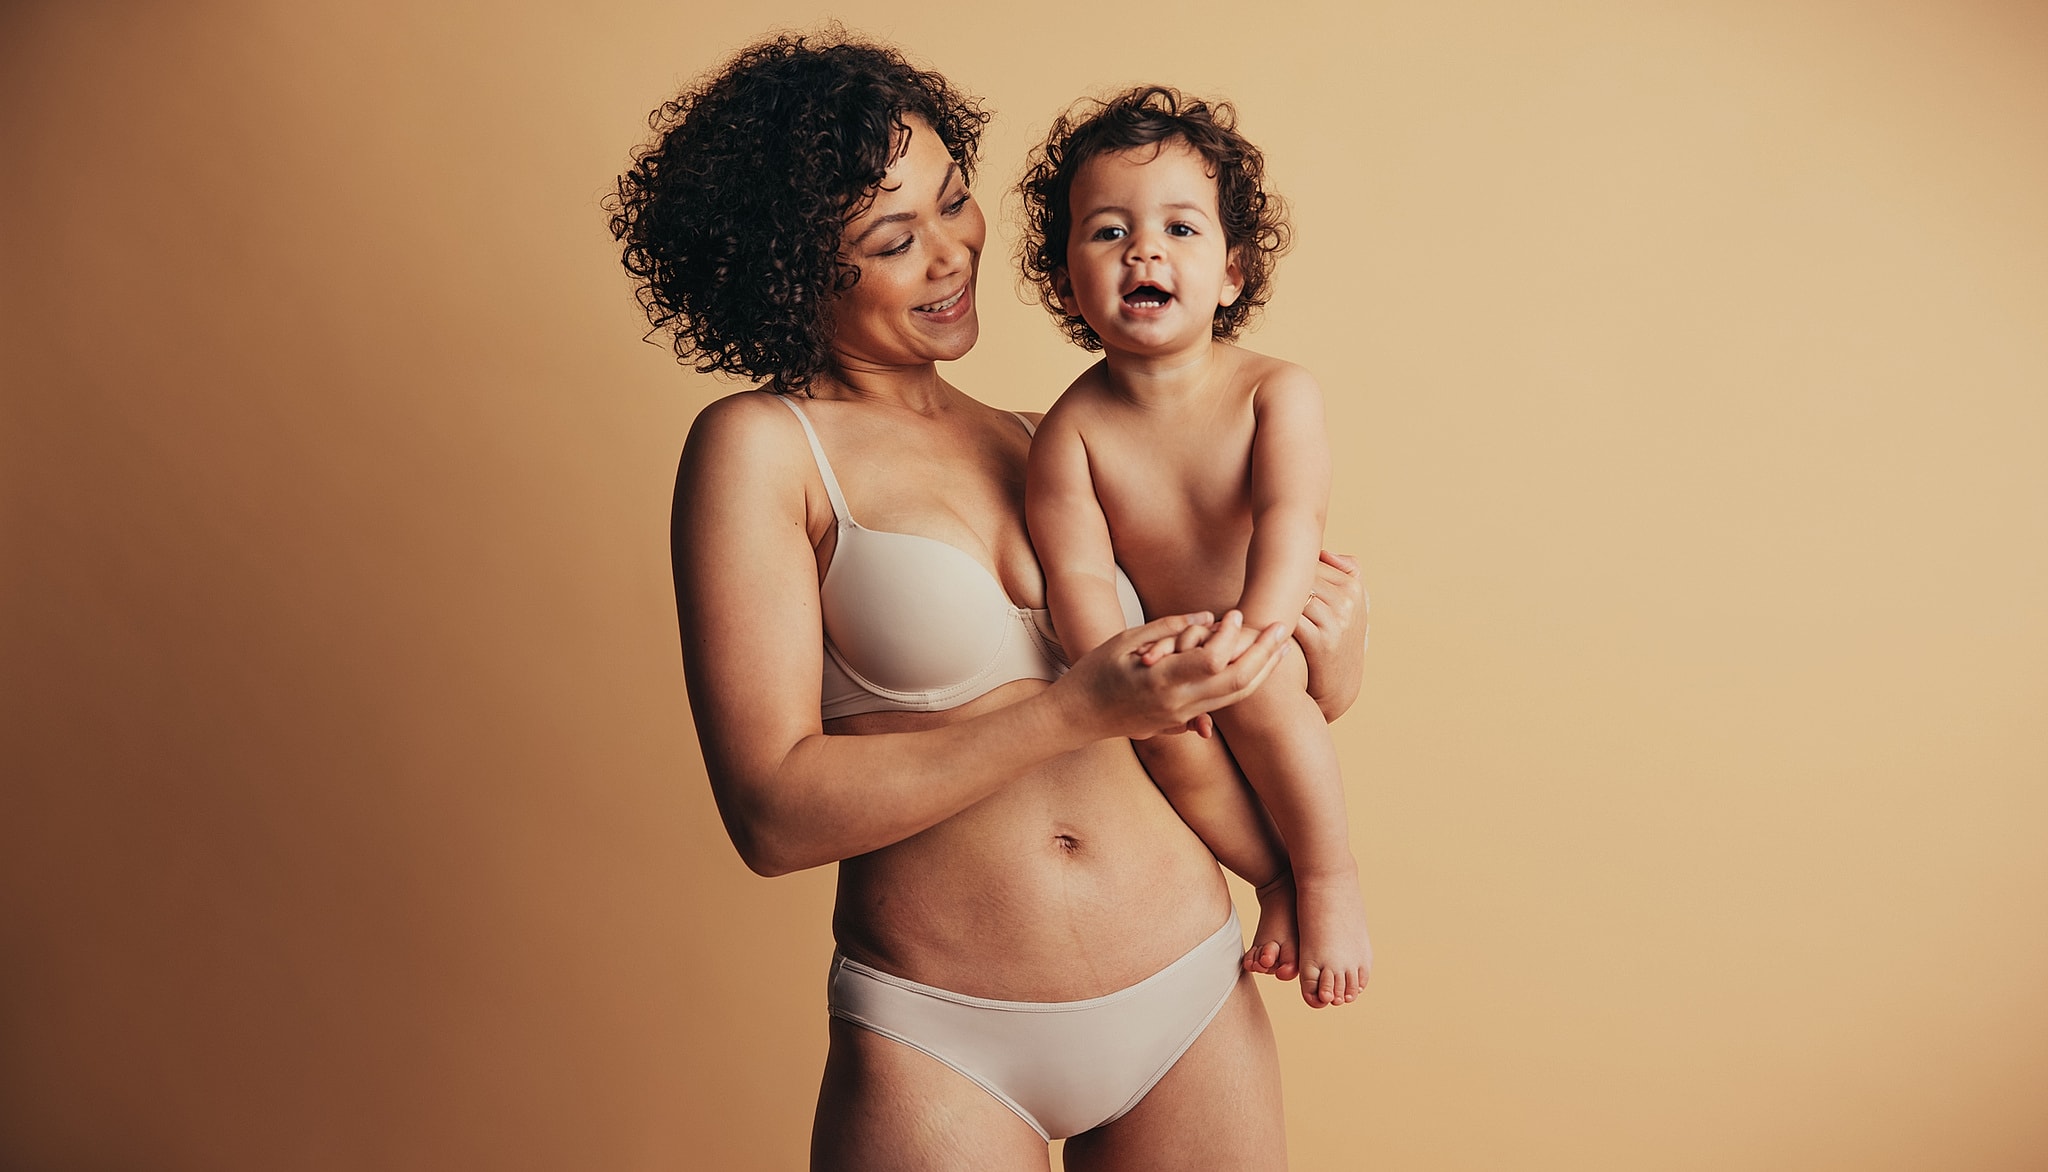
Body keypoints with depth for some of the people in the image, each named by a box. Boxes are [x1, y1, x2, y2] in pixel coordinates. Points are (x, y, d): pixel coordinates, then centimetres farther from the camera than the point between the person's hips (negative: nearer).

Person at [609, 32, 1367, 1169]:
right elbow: (773, 814, -15)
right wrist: (1078, 708, -21)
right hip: (935, 1051, -4)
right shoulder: (759, 447, -7)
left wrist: (1326, 659, -7)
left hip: (1194, 999, 5)